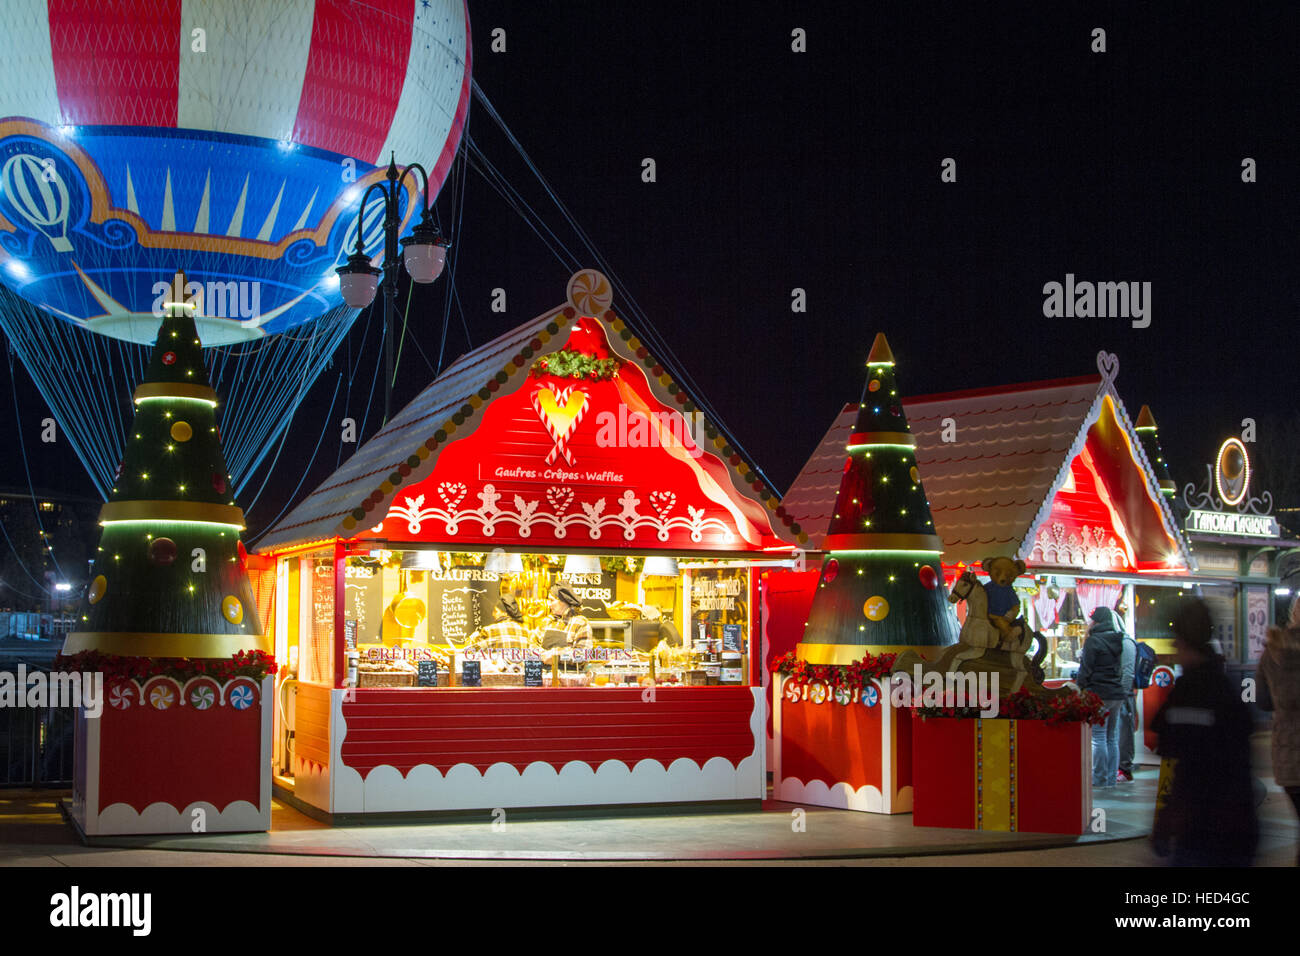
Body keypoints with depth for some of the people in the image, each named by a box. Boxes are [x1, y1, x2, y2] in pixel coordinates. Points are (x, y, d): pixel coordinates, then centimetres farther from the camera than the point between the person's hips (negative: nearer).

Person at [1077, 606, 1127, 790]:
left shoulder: (1093, 641, -9)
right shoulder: (1117, 642, 11)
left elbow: (1085, 670, -11)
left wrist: (1078, 690, -4)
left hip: (1098, 694, -7)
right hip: (1117, 695, 7)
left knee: (1098, 738, -4)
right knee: (1112, 738, 11)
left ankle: (1099, 779, -5)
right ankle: (1111, 778, 13)